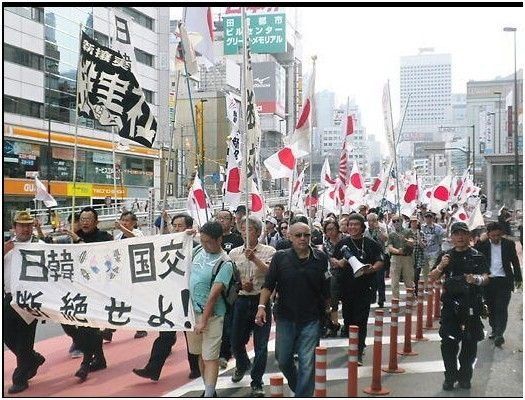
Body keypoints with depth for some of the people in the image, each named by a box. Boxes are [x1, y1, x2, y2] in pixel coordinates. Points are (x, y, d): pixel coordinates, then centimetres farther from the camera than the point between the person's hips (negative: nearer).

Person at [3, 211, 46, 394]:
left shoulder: (39, 245, -2)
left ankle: (20, 379, 10)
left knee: (24, 338, -1)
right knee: (8, 336, 9)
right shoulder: (7, 246, 13)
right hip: (10, 297, 5)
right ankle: (34, 358, 33)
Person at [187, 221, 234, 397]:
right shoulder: (198, 251, 3)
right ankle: (209, 389, 28)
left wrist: (203, 321, -22)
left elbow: (213, 295, -20)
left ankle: (209, 395, -6)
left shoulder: (225, 264, -16)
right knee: (201, 354, 16)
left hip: (210, 314, -7)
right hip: (192, 310, 7)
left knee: (210, 357, -5)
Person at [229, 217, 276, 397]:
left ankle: (257, 383, 10)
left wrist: (254, 258, -26)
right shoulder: (234, 253, 8)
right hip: (241, 300, 4)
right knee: (236, 341, 14)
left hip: (261, 300, -3)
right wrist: (240, 283, -10)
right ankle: (242, 365, 45)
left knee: (261, 344, -1)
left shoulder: (269, 252, -3)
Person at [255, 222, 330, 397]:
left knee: (307, 363, -2)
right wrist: (262, 306, -17)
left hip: (311, 319, -1)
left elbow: (326, 289, 6)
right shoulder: (280, 258, -3)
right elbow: (268, 285, -6)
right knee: (283, 360, 14)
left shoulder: (320, 258, -1)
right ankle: (296, 386, 42)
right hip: (285, 317, 1)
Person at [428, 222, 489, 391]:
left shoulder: (477, 257, 5)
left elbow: (486, 278, -2)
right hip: (450, 305, 1)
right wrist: (441, 266, -12)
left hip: (471, 306, -1)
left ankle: (465, 376, 19)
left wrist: (477, 279, -24)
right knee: (448, 342, -2)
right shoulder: (446, 256, 10)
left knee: (470, 343, 5)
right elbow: (431, 278, 7)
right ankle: (450, 376, 10)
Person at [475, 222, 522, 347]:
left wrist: (518, 278, 12)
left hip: (504, 281, -1)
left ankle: (499, 334, -8)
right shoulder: (482, 245, -2)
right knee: (491, 308, 12)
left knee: (501, 308, -8)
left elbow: (515, 262, 9)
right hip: (488, 281, 1)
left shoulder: (509, 244, 0)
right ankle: (494, 329, 29)